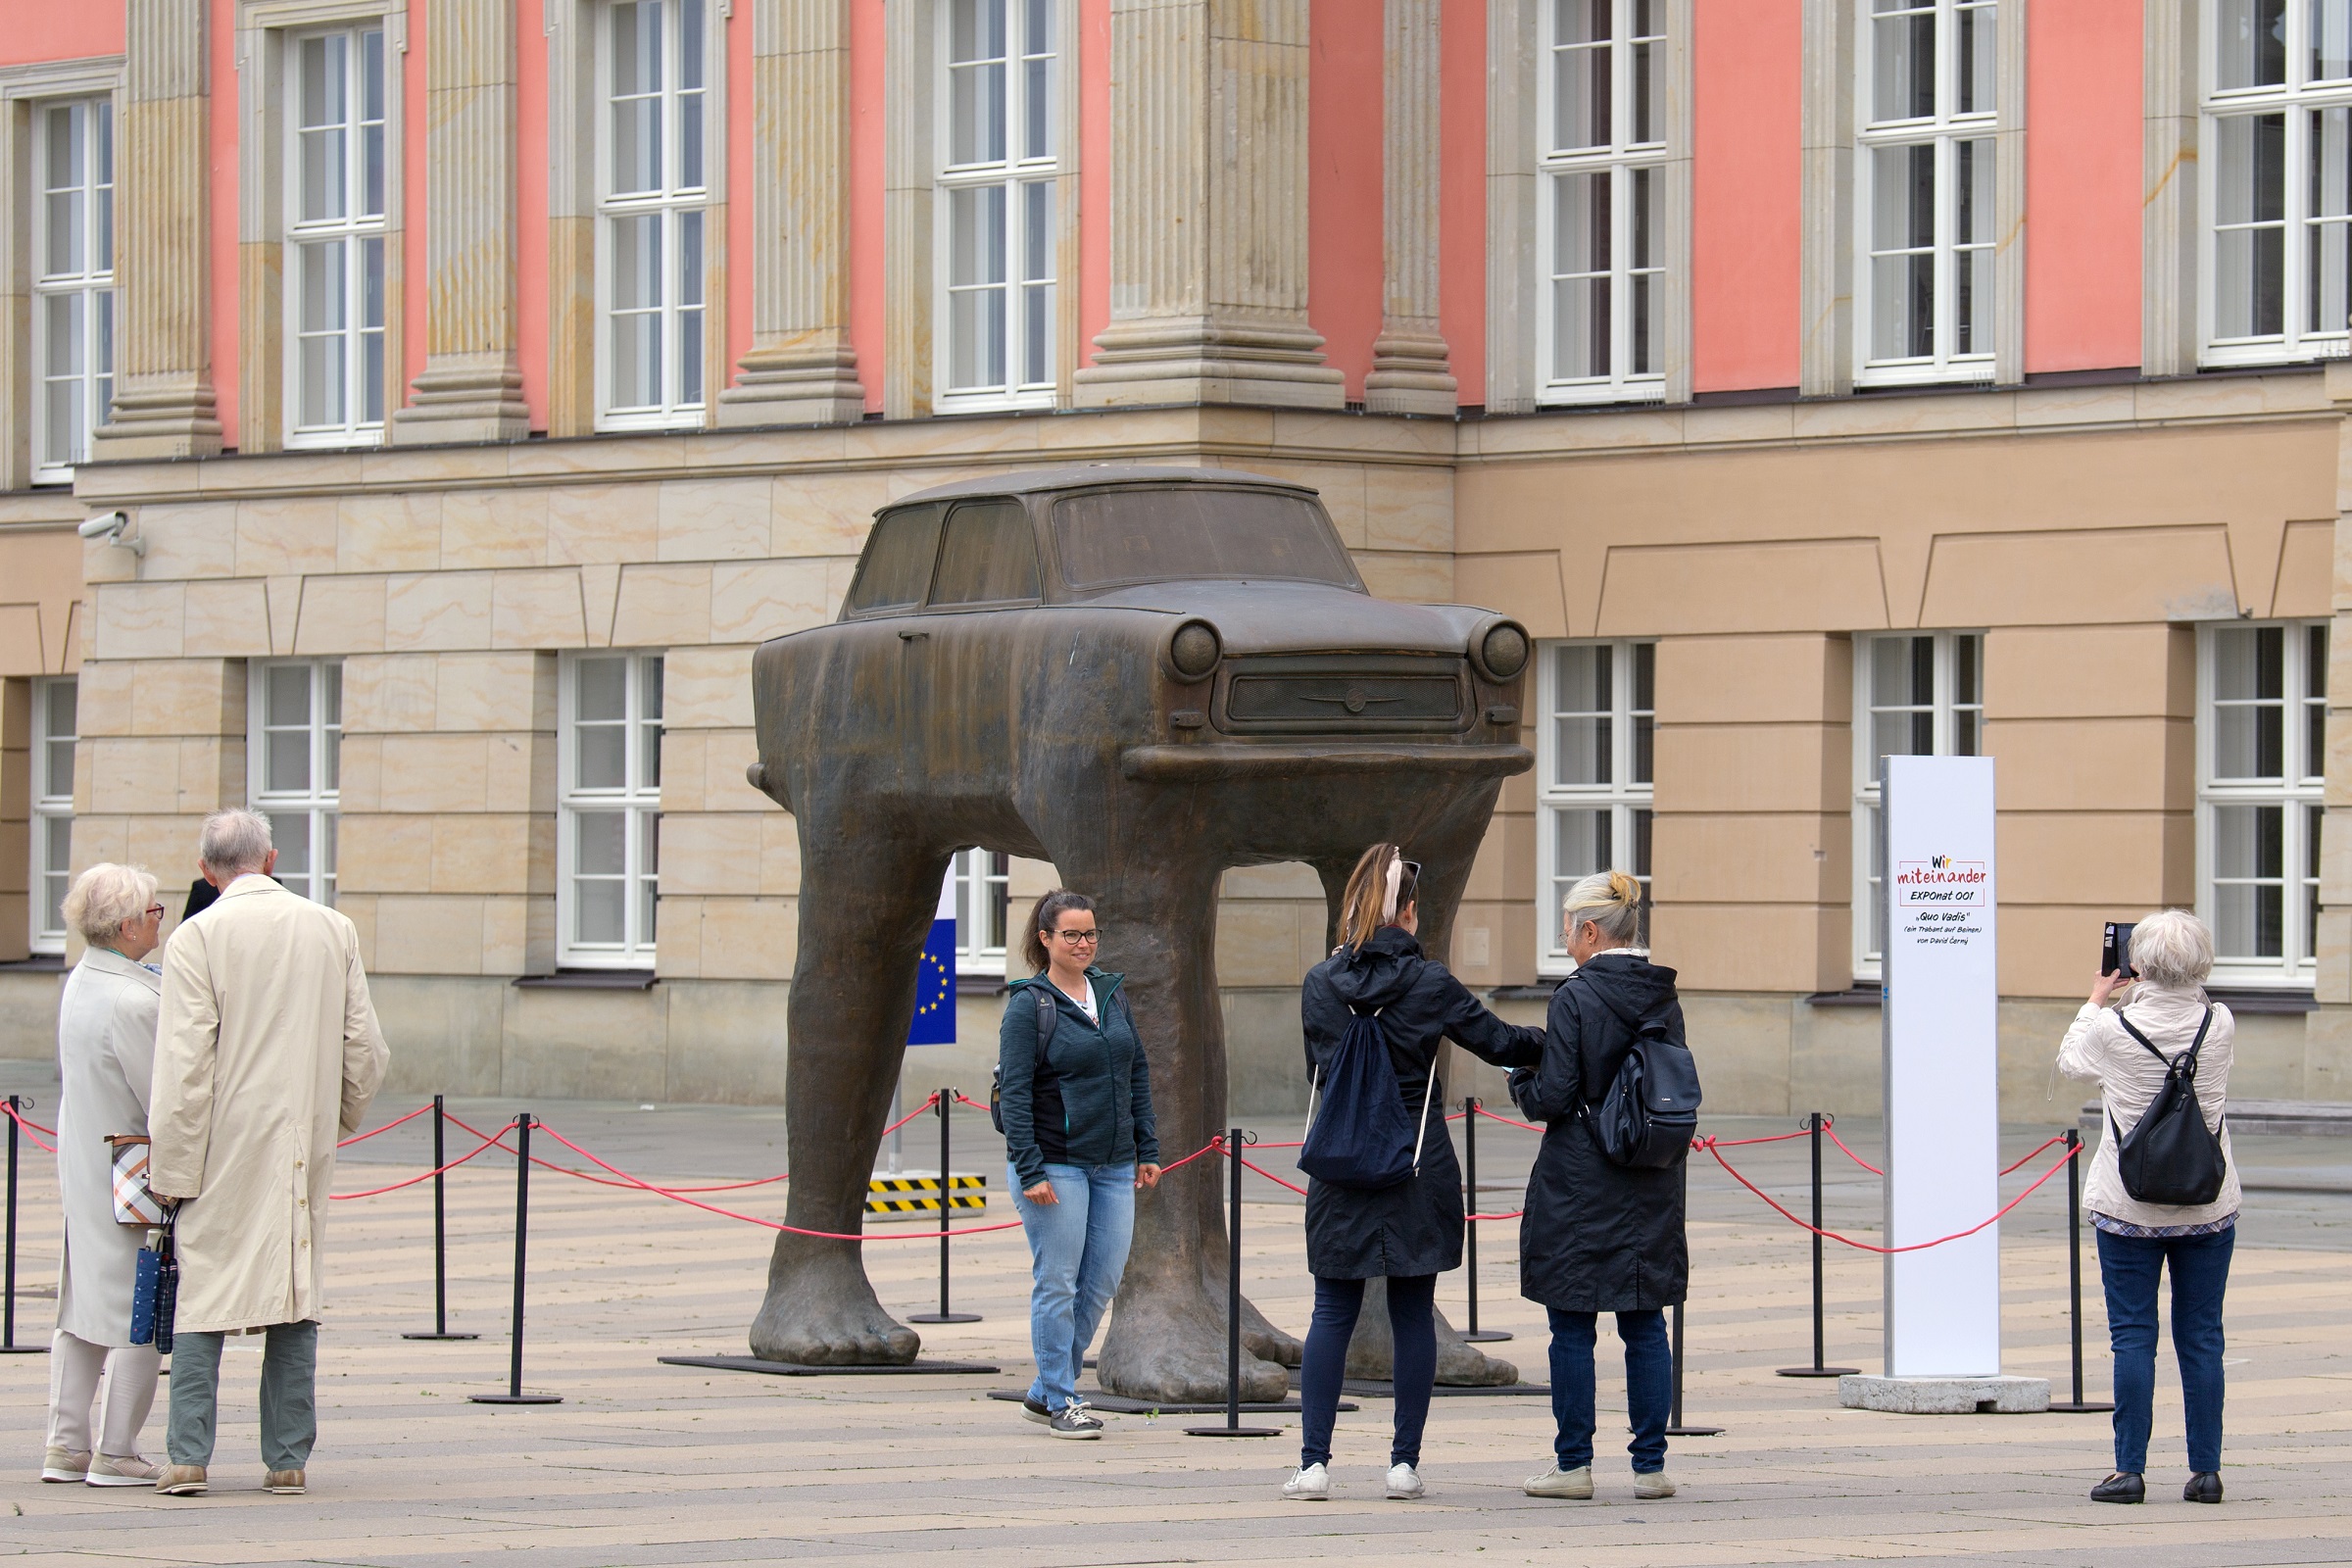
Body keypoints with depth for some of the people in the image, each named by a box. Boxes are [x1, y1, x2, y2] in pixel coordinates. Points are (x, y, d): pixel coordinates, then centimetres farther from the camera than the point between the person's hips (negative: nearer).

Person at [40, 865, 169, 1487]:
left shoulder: (80, 983, 6)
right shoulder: (131, 1002, -23)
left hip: (82, 1162, 9)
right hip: (130, 1172, -9)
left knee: (83, 1304, 14)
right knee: (138, 1311, -1)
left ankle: (66, 1445, 17)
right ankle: (115, 1453, 2)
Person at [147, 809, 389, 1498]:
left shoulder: (197, 938, -8)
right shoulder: (334, 931, 5)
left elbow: (184, 1065, -11)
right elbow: (366, 1047, 7)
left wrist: (174, 1169, -7)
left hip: (226, 1146, -3)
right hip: (307, 1144, 3)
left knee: (204, 1296, 2)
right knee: (297, 1299, 8)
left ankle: (188, 1456, -2)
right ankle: (288, 1459, 8)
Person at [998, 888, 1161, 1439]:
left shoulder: (1112, 994, 11)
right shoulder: (1029, 1004, -6)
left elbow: (1138, 1073, 17)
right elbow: (1014, 1090, -10)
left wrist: (1148, 1149, 10)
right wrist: (1029, 1170, -17)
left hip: (1113, 1166, 6)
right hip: (1055, 1164, -6)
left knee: (1103, 1281, 6)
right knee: (1057, 1283, -2)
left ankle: (1045, 1391, 19)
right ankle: (1061, 1401, 7)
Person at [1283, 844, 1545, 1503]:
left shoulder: (1320, 984, 0)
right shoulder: (1429, 983, -7)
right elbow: (1499, 1042, 1)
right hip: (1420, 1164, -2)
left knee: (1332, 1313, 5)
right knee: (1413, 1314, 6)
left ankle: (1314, 1462, -1)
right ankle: (1404, 1462, 6)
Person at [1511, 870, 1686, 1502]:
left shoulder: (1576, 998, -13)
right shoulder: (1664, 998, 5)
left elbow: (1553, 1098, -15)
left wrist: (1522, 1078, 7)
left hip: (1578, 1185, -6)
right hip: (1652, 1188, 6)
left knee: (1572, 1326, 2)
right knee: (1646, 1324, 8)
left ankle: (1574, 1464, 5)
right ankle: (1650, 1464, 8)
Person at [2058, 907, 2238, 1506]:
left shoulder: (2116, 1028, -12)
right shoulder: (2219, 1024, -5)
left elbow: (2069, 1059, 10)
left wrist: (2096, 999, 24)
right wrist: (2147, 994, 28)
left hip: (2129, 1208, -2)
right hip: (2208, 1207, 2)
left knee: (2133, 1337, 2)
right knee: (2201, 1338, 7)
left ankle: (2129, 1470, 0)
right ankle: (2205, 1471, 8)